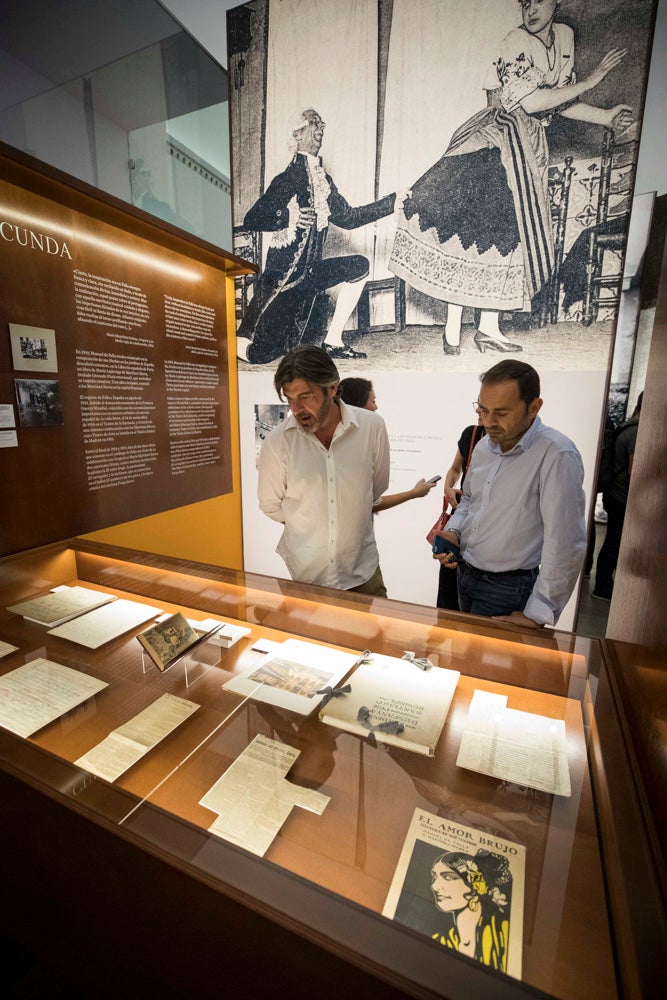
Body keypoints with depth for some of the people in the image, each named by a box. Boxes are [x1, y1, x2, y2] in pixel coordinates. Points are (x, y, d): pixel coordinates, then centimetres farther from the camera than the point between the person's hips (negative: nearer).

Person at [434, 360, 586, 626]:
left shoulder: (556, 455, -25)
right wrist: (452, 531, -4)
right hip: (465, 572, 8)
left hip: (507, 587, -7)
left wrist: (537, 615, -19)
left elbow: (565, 546, -25)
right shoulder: (484, 445, 0)